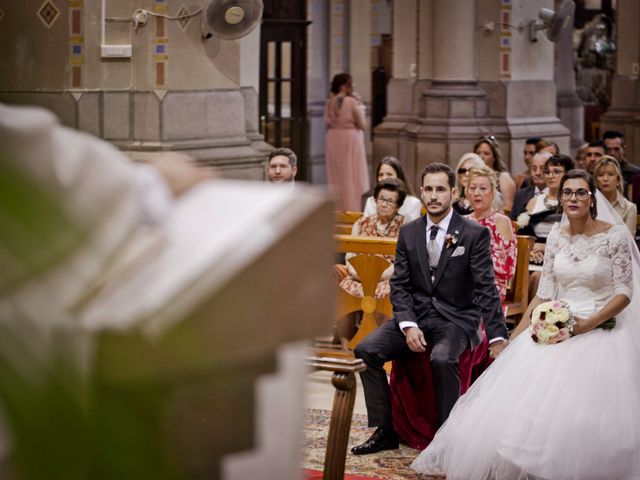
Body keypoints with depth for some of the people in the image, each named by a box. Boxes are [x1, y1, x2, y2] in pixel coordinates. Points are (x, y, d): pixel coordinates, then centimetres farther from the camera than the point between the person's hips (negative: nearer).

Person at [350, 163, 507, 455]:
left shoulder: (475, 234, -5)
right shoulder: (408, 233, 8)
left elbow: (486, 288, -10)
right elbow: (399, 285, 6)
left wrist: (497, 338, -18)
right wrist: (408, 326, -12)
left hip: (456, 318, -4)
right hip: (415, 314, 4)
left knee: (442, 359, -35)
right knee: (366, 350, -17)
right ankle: (385, 431, -6)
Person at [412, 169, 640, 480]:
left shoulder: (615, 235, -6)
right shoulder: (556, 237, 7)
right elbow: (545, 293, 9)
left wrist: (587, 325, -19)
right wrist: (515, 337, 2)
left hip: (600, 329, -4)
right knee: (519, 395, -12)